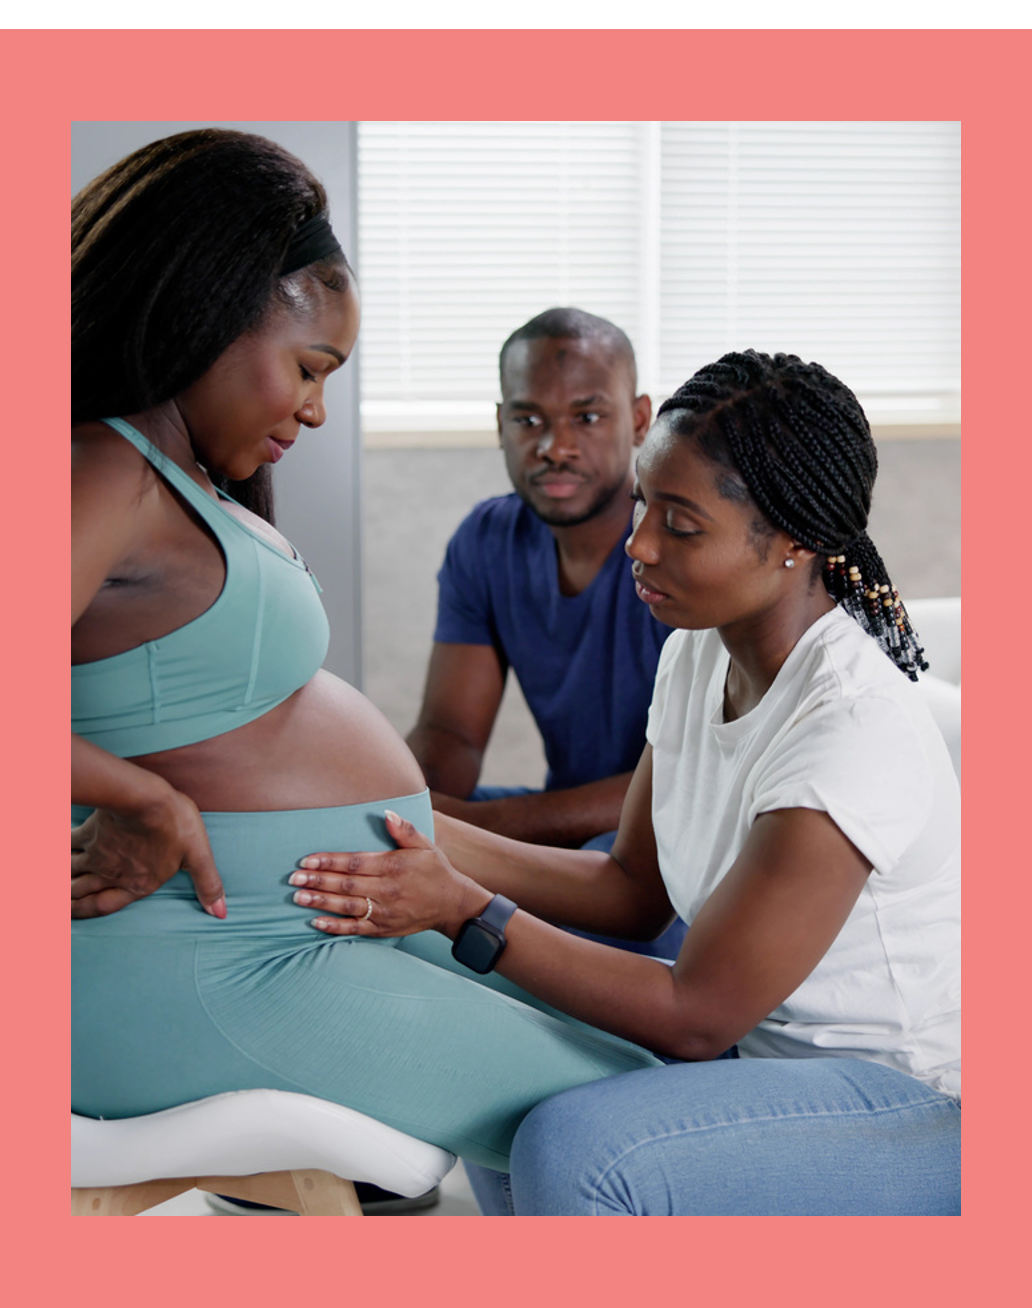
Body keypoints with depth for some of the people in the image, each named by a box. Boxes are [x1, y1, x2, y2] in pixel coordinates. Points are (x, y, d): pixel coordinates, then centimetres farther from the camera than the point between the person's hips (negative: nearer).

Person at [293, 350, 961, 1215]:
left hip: (923, 1110, -9)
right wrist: (419, 837, -7)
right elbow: (633, 887, 5)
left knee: (575, 1150, -27)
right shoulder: (700, 653, -2)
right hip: (775, 1039, 9)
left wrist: (462, 910, -25)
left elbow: (697, 1017, -24)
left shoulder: (855, 731, -29)